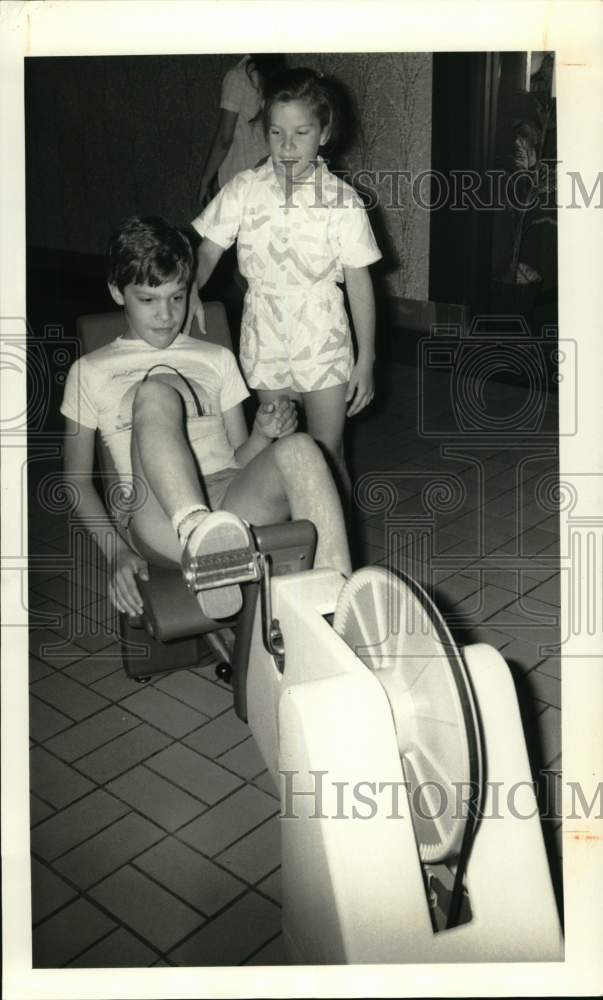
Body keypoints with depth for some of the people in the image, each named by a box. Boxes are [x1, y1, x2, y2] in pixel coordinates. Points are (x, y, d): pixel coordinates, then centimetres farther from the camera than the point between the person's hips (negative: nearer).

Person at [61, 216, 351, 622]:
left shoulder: (218, 359, 24)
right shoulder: (91, 372, 16)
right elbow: (78, 478, 13)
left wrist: (263, 433, -3)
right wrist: (116, 550, -5)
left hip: (234, 506, 3)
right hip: (159, 521, -3)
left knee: (298, 448, -30)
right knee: (156, 390, -29)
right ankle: (199, 533, -55)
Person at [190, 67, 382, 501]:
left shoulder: (341, 200, -10)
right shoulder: (244, 190, -4)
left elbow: (359, 282, -7)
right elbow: (206, 252, -1)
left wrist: (366, 360, -7)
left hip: (323, 346, -2)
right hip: (265, 343, 3)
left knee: (327, 457, 4)